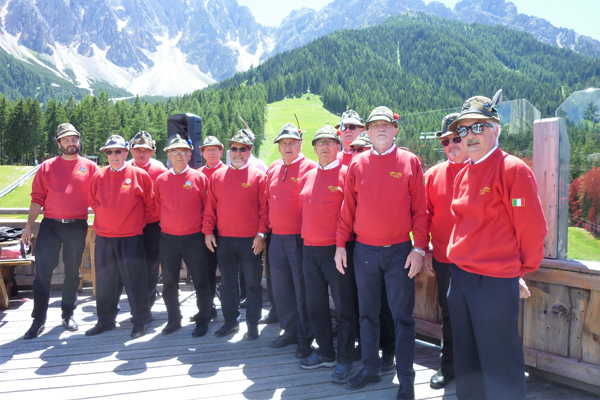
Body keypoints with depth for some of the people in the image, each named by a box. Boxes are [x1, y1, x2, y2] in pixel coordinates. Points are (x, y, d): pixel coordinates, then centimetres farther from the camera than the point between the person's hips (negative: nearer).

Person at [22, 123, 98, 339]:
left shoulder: (90, 167, 4)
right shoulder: (47, 167, 5)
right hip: (50, 226, 0)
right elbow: (37, 199, 5)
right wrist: (28, 226, 0)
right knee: (42, 272, -2)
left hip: (77, 227, 0)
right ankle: (38, 320, 8)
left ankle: (68, 314, 25)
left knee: (72, 273, 10)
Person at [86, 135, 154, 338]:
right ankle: (105, 320, 27)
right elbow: (93, 203, 18)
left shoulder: (140, 175, -5)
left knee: (134, 280, 0)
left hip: (131, 237, -4)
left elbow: (150, 204, 3)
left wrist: (138, 221, 4)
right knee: (105, 281, 12)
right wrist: (98, 225, 14)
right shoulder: (99, 176, 5)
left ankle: (140, 321, 13)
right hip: (103, 237, 4)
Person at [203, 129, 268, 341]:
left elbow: (265, 207, -4)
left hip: (251, 240, -3)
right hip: (224, 240, 3)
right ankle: (231, 321, 25)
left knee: (253, 283, 4)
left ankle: (252, 324, 16)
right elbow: (210, 207, 8)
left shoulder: (257, 176, -2)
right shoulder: (217, 176, 8)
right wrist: (208, 231, 1)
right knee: (227, 283, 12)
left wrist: (261, 233, -11)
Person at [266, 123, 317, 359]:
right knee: (281, 288, 13)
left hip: (301, 239, -6)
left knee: (303, 289, 1)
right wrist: (265, 230, 17)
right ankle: (290, 331, 28)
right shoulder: (273, 170, 13)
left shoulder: (310, 168, -6)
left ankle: (306, 338, 15)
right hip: (276, 238, 6)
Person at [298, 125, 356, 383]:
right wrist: (306, 237, 17)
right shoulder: (307, 177, 12)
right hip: (309, 250, 7)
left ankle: (344, 360, 14)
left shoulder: (346, 173, -6)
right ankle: (325, 353, 29)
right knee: (315, 305, 14)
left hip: (337, 250, -6)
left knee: (344, 307, 2)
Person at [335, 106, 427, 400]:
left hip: (400, 251, -2)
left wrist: (419, 248, -8)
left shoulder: (409, 162, 0)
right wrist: (340, 244, 2)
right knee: (367, 314, 12)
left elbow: (420, 209, -2)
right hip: (364, 251, 3)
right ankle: (371, 368, 27)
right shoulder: (357, 164, 5)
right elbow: (348, 208, 7)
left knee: (402, 316, 2)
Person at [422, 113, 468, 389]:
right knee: (449, 315, 15)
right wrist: (424, 250, 5)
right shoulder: (433, 175, 5)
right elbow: (424, 214, 7)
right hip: (443, 260, 3)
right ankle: (449, 366, 31)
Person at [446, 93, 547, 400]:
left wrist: (523, 270, 0)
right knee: (466, 359, 20)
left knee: (498, 363, 4)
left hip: (495, 283, -7)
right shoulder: (463, 174, 11)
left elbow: (533, 228, -11)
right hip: (459, 277, 8)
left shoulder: (513, 170, -12)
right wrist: (461, 262, 16)